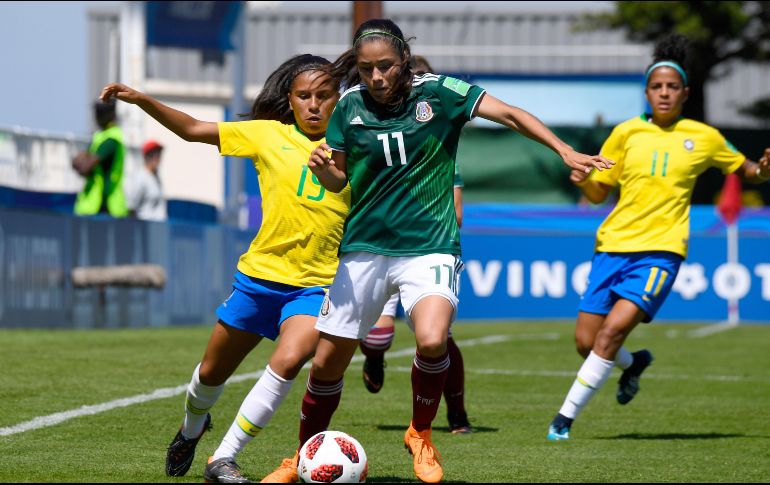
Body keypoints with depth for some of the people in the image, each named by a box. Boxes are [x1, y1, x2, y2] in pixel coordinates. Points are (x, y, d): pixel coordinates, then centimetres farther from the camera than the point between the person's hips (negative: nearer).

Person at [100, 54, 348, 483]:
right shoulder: (270, 136, 0)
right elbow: (193, 130, 2)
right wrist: (142, 100, -7)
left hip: (314, 285, -2)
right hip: (260, 273, 2)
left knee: (289, 360, -27)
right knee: (212, 371, 13)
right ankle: (193, 427, 49)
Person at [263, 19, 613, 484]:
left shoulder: (439, 93, -8)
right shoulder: (350, 105, -1)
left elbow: (511, 115, -8)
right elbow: (339, 179, 10)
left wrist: (566, 151, -19)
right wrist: (322, 168, -14)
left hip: (430, 247, -3)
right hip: (364, 248, 3)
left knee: (432, 340, -28)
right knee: (328, 362, 3)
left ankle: (421, 435, -1)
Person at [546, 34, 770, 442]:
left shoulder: (704, 138, 6)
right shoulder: (626, 133, 8)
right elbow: (598, 193, 14)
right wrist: (582, 180, -9)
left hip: (661, 250, -3)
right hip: (614, 244, 3)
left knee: (612, 330, -21)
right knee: (586, 342, -2)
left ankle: (566, 416, -13)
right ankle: (634, 363, 32)